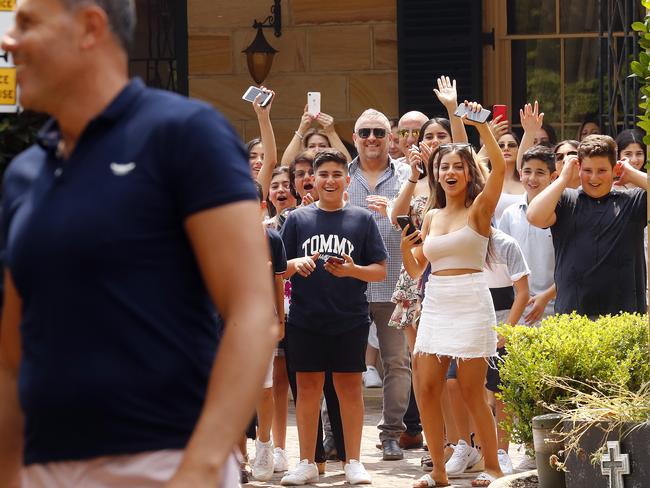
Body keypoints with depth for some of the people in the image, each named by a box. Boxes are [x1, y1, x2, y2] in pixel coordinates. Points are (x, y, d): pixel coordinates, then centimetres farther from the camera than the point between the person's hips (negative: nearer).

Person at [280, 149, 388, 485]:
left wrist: (351, 270, -15)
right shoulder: (298, 219, 7)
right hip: (306, 319, 1)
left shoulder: (362, 219, 4)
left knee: (349, 387, 3)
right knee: (308, 388, 4)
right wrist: (295, 264, -12)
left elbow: (380, 271, 3)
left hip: (350, 319, -1)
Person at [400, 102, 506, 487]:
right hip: (435, 303, 6)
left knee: (472, 391, -4)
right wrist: (406, 246, -1)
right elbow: (416, 269, 18)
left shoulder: (479, 208, -1)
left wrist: (482, 125, -23)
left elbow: (500, 167, -19)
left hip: (470, 301, -6)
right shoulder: (432, 217, 15)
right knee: (426, 388, 0)